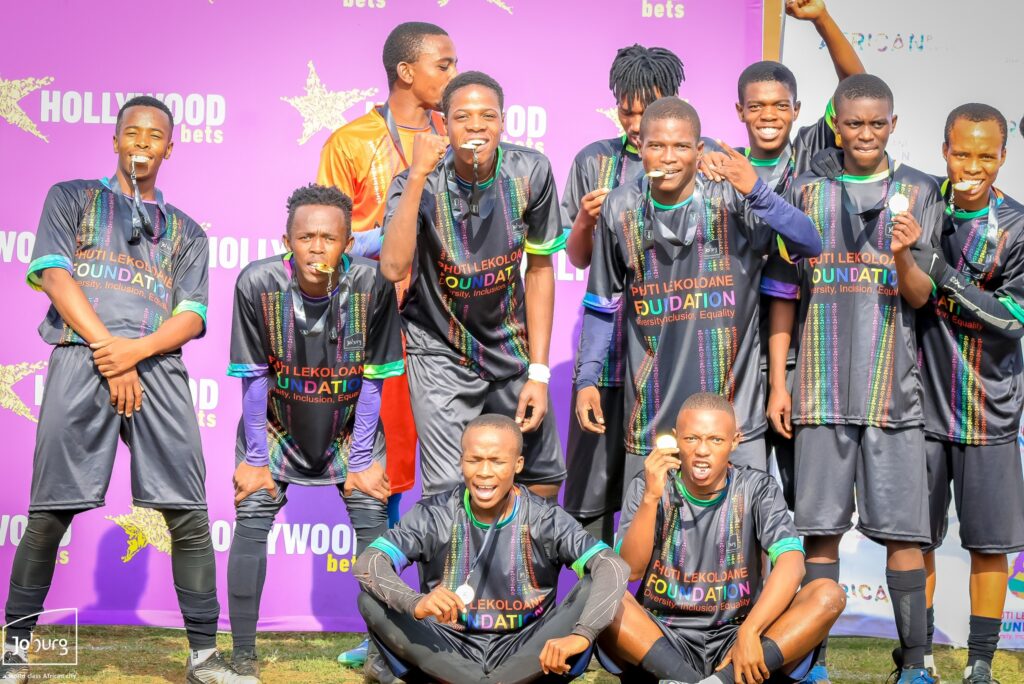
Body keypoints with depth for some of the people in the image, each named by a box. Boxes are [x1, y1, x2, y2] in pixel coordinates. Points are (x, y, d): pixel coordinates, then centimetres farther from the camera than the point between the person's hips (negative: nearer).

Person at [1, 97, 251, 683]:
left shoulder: (185, 231, 23)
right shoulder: (72, 198, 18)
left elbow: (193, 316, 10)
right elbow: (55, 275, 2)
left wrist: (136, 350, -10)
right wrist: (107, 348, -9)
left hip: (158, 366, 2)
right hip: (82, 360, -2)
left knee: (190, 515, -6)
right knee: (50, 514, -4)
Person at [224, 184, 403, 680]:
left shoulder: (372, 284, -22)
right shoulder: (257, 283, -22)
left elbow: (373, 379, -14)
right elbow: (252, 378, -13)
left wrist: (361, 461, -11)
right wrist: (255, 459, -9)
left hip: (350, 427, 0)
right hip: (275, 424, 0)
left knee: (373, 519, -9)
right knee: (251, 518, -9)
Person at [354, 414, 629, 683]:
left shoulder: (544, 519, -8)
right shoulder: (435, 516, -8)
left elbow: (613, 567, -20)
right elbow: (367, 564, -20)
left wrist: (581, 635, -37)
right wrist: (416, 603, -41)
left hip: (524, 654, 0)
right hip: (451, 650, 0)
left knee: (594, 589, -23)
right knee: (373, 600, -23)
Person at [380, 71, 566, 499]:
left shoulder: (531, 172, -12)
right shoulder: (418, 183, -20)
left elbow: (539, 270, -2)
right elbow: (394, 268, -36)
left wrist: (538, 372, -3)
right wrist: (417, 176, -39)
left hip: (511, 346, 4)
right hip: (441, 354, -3)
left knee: (544, 480, 14)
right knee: (450, 495, -12)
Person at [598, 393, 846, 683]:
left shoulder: (757, 489, 0)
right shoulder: (647, 487, 2)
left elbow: (792, 564, -16)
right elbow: (630, 571, -10)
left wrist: (749, 633, -30)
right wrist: (651, 497, -22)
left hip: (735, 636, 1)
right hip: (661, 642, -1)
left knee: (829, 594, -23)